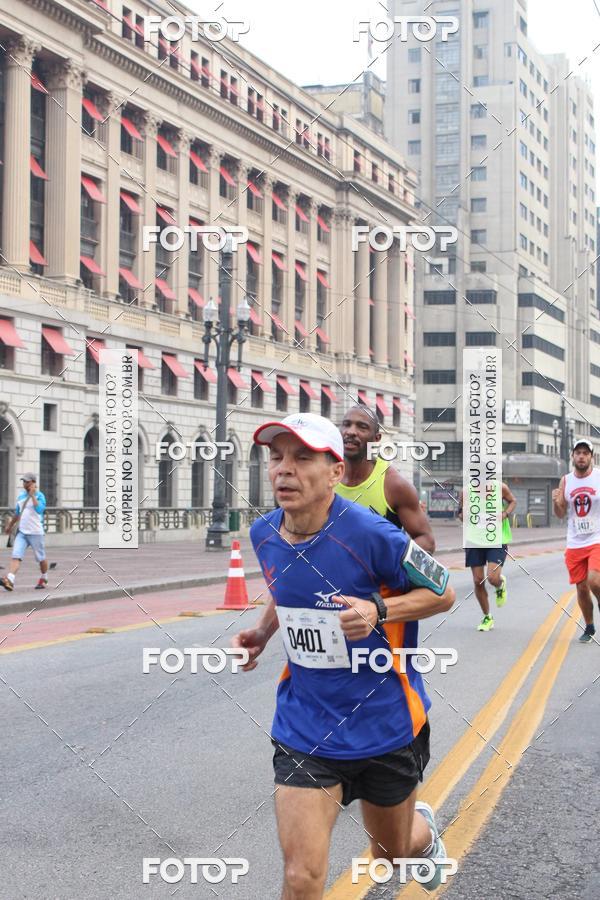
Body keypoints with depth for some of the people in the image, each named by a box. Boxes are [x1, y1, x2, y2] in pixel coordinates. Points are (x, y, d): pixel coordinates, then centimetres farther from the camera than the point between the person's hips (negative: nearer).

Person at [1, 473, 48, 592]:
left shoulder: (39, 496, -8)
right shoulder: (21, 495, 11)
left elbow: (39, 509, -26)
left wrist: (32, 495, -22)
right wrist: (10, 525, 31)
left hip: (35, 532, -5)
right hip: (22, 532, 5)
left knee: (41, 558, 8)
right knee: (16, 556, -12)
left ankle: (44, 579, 30)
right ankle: (9, 581, -25)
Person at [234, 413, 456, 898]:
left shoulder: (370, 534, -22)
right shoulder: (264, 535, -4)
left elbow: (442, 594, -10)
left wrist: (378, 611, -26)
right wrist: (262, 632, 0)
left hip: (384, 724, -2)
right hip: (305, 727, 3)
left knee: (392, 853, 22)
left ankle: (422, 829, 58)